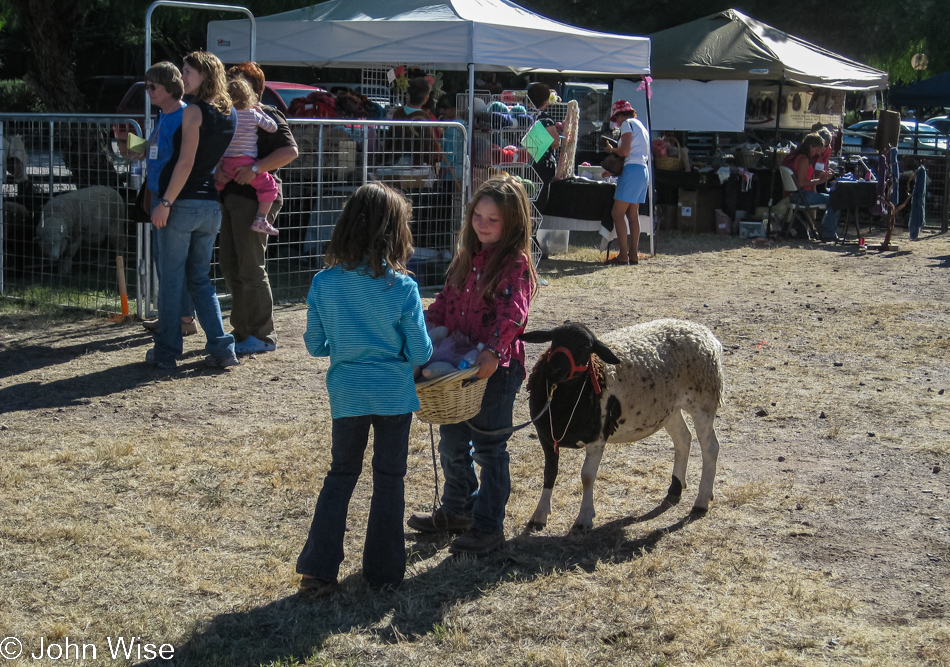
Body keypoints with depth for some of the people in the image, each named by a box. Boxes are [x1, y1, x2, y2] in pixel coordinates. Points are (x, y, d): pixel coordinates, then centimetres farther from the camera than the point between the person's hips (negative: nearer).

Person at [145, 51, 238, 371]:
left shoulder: (194, 111, -12)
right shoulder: (231, 114, 9)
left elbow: (186, 162, -17)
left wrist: (165, 202, -16)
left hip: (183, 203, -7)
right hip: (211, 205, 7)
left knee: (171, 280, 3)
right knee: (200, 280, 15)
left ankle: (166, 352, 9)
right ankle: (221, 347, 6)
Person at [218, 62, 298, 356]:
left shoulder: (268, 116, -7)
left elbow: (290, 151, -21)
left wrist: (256, 168, -28)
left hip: (256, 198, -9)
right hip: (231, 197, 9)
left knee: (251, 268, -8)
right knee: (230, 265, 11)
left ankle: (263, 336, -1)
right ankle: (242, 330, 20)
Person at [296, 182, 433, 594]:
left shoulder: (324, 283, -9)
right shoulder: (402, 287, -16)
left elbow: (314, 345, 0)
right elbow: (420, 355, -11)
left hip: (347, 394, 2)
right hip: (394, 395, -2)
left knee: (341, 474, 17)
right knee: (389, 478, 12)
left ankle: (319, 569, 12)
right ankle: (383, 571, 20)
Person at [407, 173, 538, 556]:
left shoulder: (516, 263, -14)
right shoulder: (468, 256, 10)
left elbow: (512, 314, -26)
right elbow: (447, 301, 17)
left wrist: (493, 351, -38)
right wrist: (425, 329, 4)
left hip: (497, 368, -8)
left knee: (489, 448, 2)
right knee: (452, 441, 19)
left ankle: (489, 527, 13)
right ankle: (457, 510, 38)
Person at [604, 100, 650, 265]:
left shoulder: (627, 124, -5)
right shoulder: (640, 126, 23)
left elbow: (624, 151, -18)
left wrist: (612, 149, 4)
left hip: (632, 170, -10)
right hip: (643, 170, 10)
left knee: (617, 213, -9)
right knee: (633, 214, 11)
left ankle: (623, 256, -14)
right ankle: (634, 254, 9)